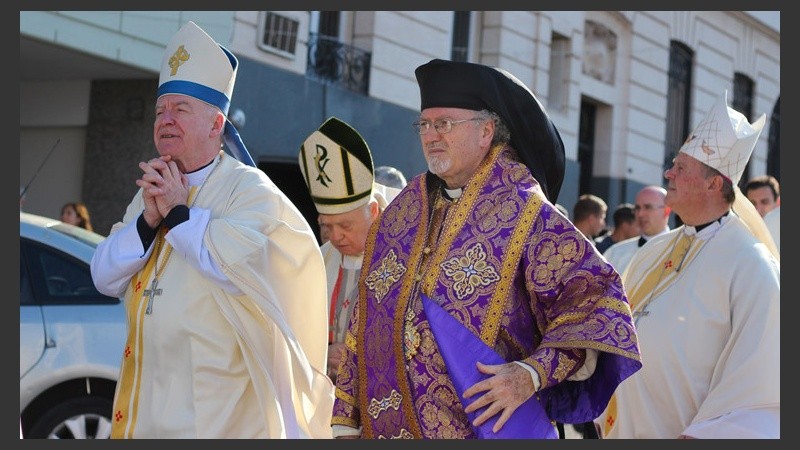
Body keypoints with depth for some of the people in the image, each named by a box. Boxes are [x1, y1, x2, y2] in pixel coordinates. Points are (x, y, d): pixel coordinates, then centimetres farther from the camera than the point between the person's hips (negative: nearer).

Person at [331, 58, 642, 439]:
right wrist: (346, 423, 6)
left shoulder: (524, 215, -7)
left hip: (485, 427, -4)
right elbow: (364, 324, 10)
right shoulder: (399, 215, 8)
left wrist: (532, 375, -23)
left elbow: (595, 299, -12)